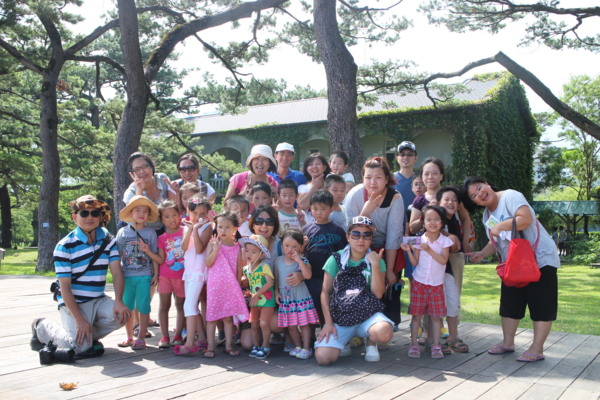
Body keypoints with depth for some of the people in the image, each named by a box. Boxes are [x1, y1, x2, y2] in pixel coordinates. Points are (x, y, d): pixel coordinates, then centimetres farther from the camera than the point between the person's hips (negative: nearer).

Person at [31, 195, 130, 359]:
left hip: (98, 300, 4)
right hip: (73, 303, -4)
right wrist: (79, 320, -20)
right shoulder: (65, 246, -11)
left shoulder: (108, 240, 3)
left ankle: (91, 335, 5)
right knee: (81, 347, -18)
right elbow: (65, 287, -13)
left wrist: (118, 301, -22)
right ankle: (42, 328, 11)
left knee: (121, 315, -25)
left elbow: (117, 273, -5)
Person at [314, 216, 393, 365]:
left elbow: (378, 294, -8)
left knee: (384, 333, -35)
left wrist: (375, 265, -16)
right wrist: (328, 322, -5)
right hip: (339, 317, 0)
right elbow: (325, 292, 3)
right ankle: (344, 341, 13)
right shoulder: (336, 259, 2)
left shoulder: (377, 261, 4)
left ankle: (370, 342, 5)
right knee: (323, 357, -23)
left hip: (368, 315, 0)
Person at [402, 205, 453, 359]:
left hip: (437, 284, 0)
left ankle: (436, 345, 13)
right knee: (416, 314, 3)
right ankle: (413, 344, 9)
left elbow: (443, 260, -14)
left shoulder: (445, 241, -2)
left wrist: (429, 250, -22)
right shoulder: (419, 240, -1)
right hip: (419, 282, 0)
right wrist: (409, 251, -15)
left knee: (436, 316, 5)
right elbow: (415, 262, 0)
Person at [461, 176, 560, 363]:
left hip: (539, 258, -9)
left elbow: (526, 218, -29)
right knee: (510, 303, 11)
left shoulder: (510, 196, -15)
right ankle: (508, 342, 22)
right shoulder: (487, 216, 10)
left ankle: (537, 349, -1)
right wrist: (482, 254, -2)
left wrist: (500, 226, -22)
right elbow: (495, 242, 15)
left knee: (541, 304, -4)